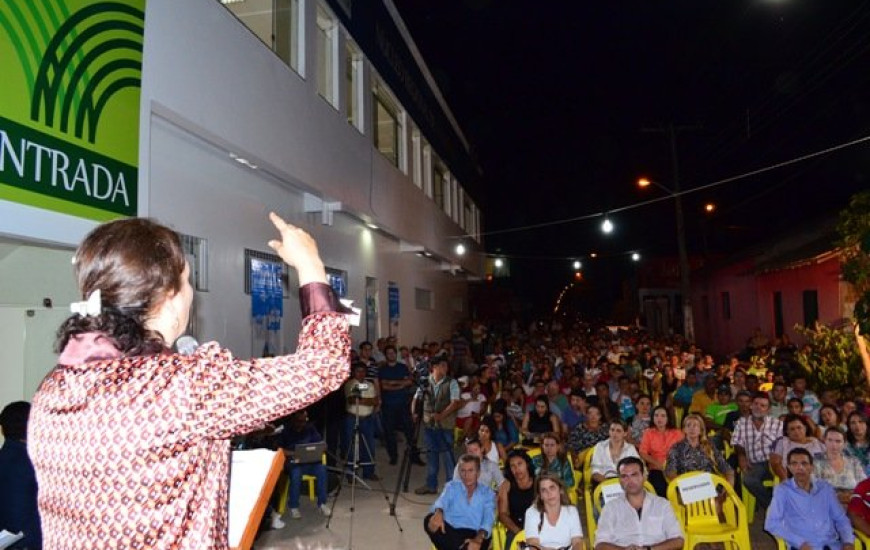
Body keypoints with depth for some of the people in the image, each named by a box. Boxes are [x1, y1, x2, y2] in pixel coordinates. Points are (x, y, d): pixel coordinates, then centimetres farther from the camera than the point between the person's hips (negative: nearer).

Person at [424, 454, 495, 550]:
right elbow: (441, 502, -7)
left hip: (473, 535, -2)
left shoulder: (487, 493, 13)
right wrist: (438, 513, -33)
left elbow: (488, 519, -3)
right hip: (449, 531, 2)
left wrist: (479, 539, -25)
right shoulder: (451, 486, 15)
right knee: (430, 520, -30)